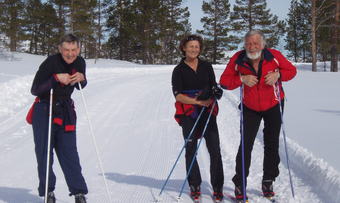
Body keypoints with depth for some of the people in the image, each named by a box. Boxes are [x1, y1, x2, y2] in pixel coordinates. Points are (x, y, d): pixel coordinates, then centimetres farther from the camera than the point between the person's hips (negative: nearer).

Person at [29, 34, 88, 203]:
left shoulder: (80, 62, -3)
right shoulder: (50, 62, -18)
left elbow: (81, 86, 14)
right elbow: (35, 90, -18)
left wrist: (82, 79, -9)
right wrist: (56, 78, -28)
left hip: (66, 111, 3)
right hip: (44, 111, -3)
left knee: (69, 152, 2)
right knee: (44, 153, 1)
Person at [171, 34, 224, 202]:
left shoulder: (206, 66, 11)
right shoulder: (179, 70, 3)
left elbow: (214, 86, 15)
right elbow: (177, 95, -6)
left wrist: (216, 92, -10)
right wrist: (198, 101, -17)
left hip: (208, 112, 2)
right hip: (189, 114, -1)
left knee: (215, 150, -4)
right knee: (191, 150, 4)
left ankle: (218, 187, 5)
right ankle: (195, 186, 17)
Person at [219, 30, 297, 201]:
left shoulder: (274, 56, -18)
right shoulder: (238, 59, -16)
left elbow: (291, 70, -3)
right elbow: (224, 81, -11)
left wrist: (278, 75, -24)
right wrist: (242, 79, -27)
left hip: (273, 106, 0)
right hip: (250, 108, 0)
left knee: (271, 144, 7)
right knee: (246, 145, -5)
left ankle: (268, 181, 22)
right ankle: (239, 184, 5)